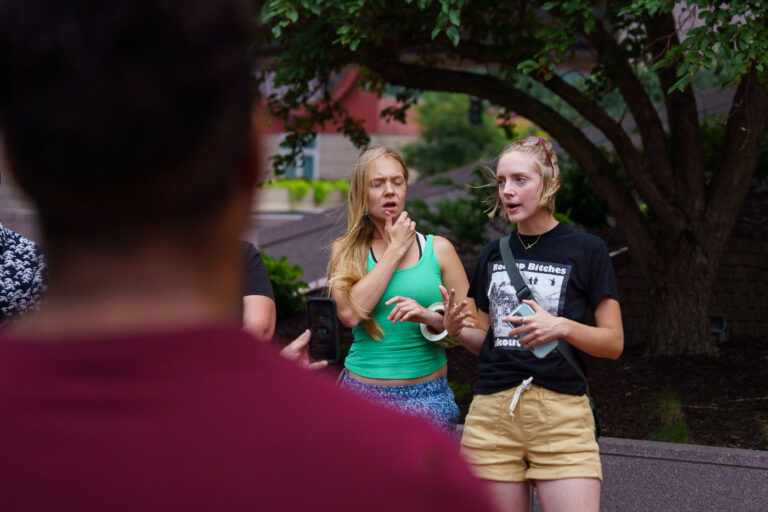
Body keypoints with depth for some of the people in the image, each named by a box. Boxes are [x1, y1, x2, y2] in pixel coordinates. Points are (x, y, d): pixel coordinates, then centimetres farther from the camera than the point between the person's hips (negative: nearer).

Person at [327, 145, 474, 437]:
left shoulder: (438, 249, 7)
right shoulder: (345, 251, 7)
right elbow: (350, 313, -12)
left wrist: (431, 317, -15)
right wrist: (396, 249, -5)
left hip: (427, 398, 0)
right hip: (363, 390, 0)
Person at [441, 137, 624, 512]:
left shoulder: (586, 251, 0)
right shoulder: (493, 255, 13)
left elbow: (613, 342, 0)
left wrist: (562, 327, -17)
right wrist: (457, 329, -1)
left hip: (561, 415, -3)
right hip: (492, 414, 4)